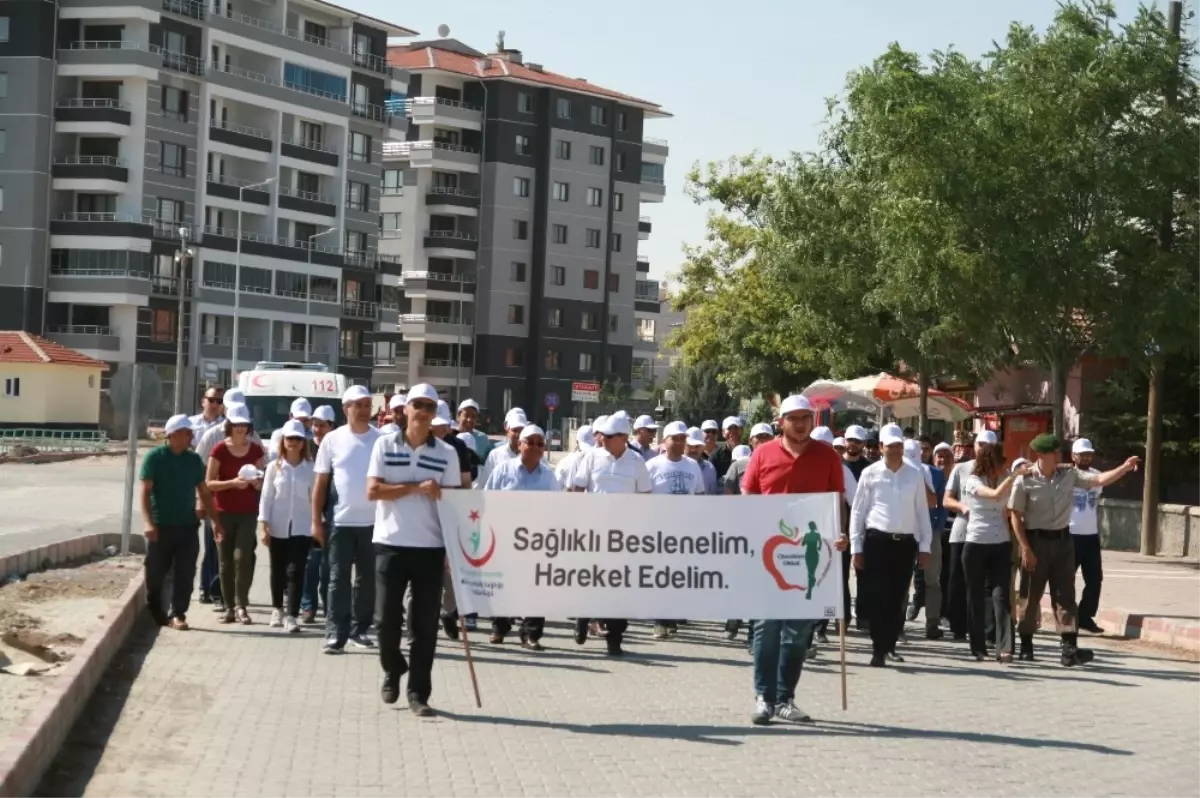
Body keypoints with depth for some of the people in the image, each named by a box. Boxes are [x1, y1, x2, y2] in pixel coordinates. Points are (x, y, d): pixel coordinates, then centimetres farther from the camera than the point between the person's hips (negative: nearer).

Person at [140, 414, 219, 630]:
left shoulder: (194, 460, 8)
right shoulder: (155, 457, -5)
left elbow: (204, 492, 14)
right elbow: (145, 492, -9)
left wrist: (215, 520, 10)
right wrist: (148, 522, -20)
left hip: (188, 525, 3)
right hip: (161, 526, -3)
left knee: (185, 573, -2)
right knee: (156, 572, 6)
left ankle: (178, 614, 3)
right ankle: (155, 613, 25)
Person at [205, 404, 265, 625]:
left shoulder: (256, 450, 5)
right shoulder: (219, 450, -2)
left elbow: (263, 484, 11)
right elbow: (209, 483, -5)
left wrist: (257, 482, -13)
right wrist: (232, 482, -19)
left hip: (248, 513, 1)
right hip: (224, 513, -1)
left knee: (242, 557, -11)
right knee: (226, 561, 2)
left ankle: (241, 605, -9)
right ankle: (229, 607, 8)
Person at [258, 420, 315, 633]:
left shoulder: (310, 468, 1)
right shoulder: (274, 467, 2)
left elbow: (316, 497, 4)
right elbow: (266, 497, 1)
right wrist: (263, 525, -6)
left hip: (301, 527, -1)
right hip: (277, 527, 1)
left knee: (295, 571, -9)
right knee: (278, 571, 13)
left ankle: (291, 616, -11)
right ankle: (277, 609, 31)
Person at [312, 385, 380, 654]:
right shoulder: (333, 440, 0)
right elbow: (320, 483, 3)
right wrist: (316, 520, -1)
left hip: (373, 521, 1)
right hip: (340, 521, -1)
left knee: (367, 579, 9)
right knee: (338, 579, -1)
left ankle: (360, 629, 20)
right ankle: (335, 634, -1)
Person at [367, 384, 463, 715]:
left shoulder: (447, 453, 5)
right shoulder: (384, 445, 2)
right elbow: (373, 491, -6)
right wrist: (417, 488, -14)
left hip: (431, 548, 1)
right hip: (390, 544, -1)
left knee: (425, 624, 1)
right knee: (388, 618, 2)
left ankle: (418, 693, 8)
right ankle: (392, 671, 28)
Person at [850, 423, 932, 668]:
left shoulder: (915, 475, 7)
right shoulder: (870, 473, 1)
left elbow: (922, 512, 10)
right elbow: (857, 512, 2)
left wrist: (924, 546, 6)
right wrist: (856, 547, -1)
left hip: (906, 543, 3)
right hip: (877, 541, -3)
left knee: (897, 599, 8)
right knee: (880, 598, -5)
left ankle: (890, 645, 22)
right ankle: (879, 650, -3)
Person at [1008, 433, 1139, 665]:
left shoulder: (1069, 475, 3)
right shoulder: (1025, 480, -10)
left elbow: (1099, 480, -1)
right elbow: (1015, 516, -9)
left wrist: (1125, 468, -17)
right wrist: (1025, 548, -13)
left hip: (1063, 540, 4)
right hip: (1036, 540, -4)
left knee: (1065, 594, 0)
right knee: (1030, 595, 5)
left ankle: (1070, 648, -4)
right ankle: (1026, 645, 18)